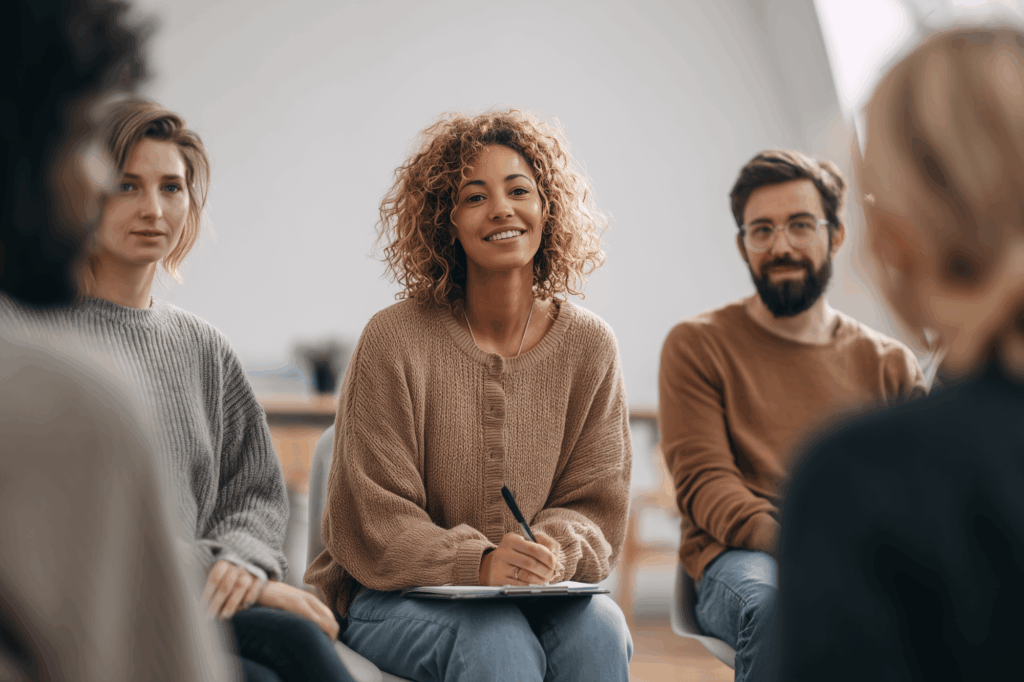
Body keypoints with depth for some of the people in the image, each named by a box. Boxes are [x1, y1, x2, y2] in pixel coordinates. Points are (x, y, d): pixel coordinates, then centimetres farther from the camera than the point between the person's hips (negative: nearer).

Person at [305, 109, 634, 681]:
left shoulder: (589, 346, 2)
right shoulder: (395, 340, -9)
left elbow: (596, 504, 4)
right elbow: (371, 524, -10)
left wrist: (557, 550, -20)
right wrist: (477, 562, -26)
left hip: (537, 592, 3)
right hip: (396, 594, -3)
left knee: (599, 629, -28)